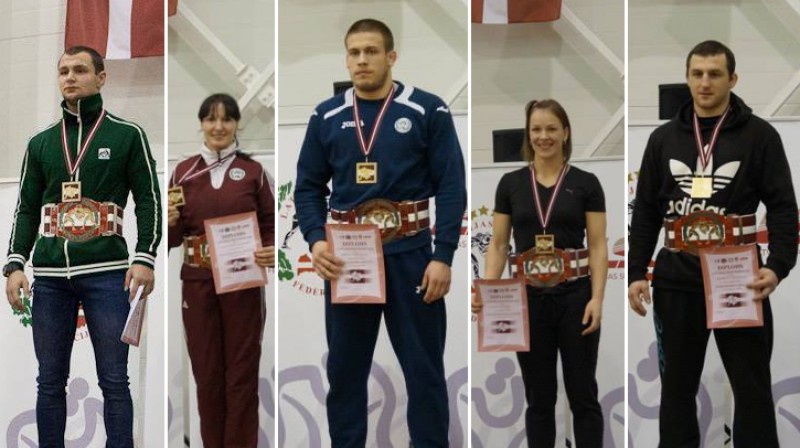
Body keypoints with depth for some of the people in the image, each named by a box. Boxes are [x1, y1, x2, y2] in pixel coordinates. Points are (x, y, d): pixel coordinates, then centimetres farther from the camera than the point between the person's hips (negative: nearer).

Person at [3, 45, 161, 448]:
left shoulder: (127, 135, 6)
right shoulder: (40, 143, 15)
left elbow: (148, 199, 3)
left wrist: (145, 257, -8)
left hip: (106, 272, -3)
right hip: (50, 274, 3)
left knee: (114, 380, -2)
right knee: (50, 381, 6)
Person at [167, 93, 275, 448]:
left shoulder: (253, 172, 3)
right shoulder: (183, 172, 6)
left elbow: (270, 227, 3)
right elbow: (173, 238, 7)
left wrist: (271, 252, -17)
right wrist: (169, 223, -14)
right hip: (198, 282, 1)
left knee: (242, 369, 1)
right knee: (206, 369, 6)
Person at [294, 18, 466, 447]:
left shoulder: (428, 111, -3)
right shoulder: (326, 117, 6)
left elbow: (451, 187, -5)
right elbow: (308, 187, 8)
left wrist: (443, 257, -12)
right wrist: (315, 240, -9)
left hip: (409, 255, -2)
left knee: (423, 366, 4)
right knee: (345, 366, 10)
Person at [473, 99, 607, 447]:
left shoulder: (585, 183, 0)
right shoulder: (511, 184, 5)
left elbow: (598, 246, -3)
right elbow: (499, 244, 5)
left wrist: (597, 298, -14)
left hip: (574, 296, -2)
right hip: (528, 298, 2)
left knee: (583, 394, 1)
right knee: (538, 398, 7)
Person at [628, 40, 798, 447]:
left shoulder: (759, 135, -1)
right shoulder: (664, 138, 9)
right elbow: (646, 213, 11)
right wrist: (636, 272, 2)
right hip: (676, 282, 3)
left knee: (752, 389, 2)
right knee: (677, 387, 9)